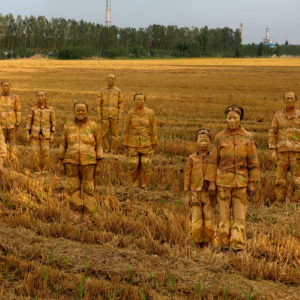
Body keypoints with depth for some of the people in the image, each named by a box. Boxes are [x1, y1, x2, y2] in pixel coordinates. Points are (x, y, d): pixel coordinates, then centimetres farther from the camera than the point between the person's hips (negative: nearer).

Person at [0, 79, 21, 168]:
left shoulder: (15, 97, -4)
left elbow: (18, 111, -3)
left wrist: (18, 124, -8)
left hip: (12, 124, -2)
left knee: (12, 143, 0)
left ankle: (14, 163, 5)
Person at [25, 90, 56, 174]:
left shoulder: (50, 109, 2)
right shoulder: (33, 109, 2)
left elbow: (53, 122, 4)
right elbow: (28, 121, 3)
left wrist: (52, 135, -1)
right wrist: (28, 134, -3)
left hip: (46, 135, 0)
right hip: (35, 134, 0)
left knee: (46, 153, -5)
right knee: (35, 153, -4)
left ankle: (45, 171, 8)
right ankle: (37, 170, 8)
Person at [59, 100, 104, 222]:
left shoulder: (93, 126, 1)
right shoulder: (68, 126, 6)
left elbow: (98, 144, 5)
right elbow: (63, 144, 11)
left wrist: (98, 161, 0)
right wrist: (63, 161, 9)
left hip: (88, 162, -2)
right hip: (72, 162, 2)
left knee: (88, 188, 1)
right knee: (73, 188, 2)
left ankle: (88, 215, 9)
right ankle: (76, 213, 13)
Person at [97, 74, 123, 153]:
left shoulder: (118, 91, 3)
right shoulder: (102, 91, 5)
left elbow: (121, 104, 2)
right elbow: (99, 104, 5)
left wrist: (120, 117, -6)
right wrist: (99, 116, -2)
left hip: (115, 116, -1)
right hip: (105, 117, 1)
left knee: (115, 134, 0)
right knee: (105, 134, 3)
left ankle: (114, 151, 7)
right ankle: (107, 149, 14)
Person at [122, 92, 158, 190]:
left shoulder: (150, 113, -3)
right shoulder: (130, 114, 0)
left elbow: (154, 128, 0)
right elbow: (126, 129, 4)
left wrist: (154, 144, -2)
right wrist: (125, 144, 3)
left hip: (146, 143, -1)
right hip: (134, 144, 1)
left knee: (146, 165, -2)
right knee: (133, 165, -1)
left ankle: (144, 185, 12)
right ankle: (135, 184, 16)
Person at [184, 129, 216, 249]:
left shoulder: (213, 158, 2)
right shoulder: (191, 159, 1)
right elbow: (187, 176, 3)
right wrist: (187, 194, 0)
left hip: (209, 193, 0)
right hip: (195, 193, 0)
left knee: (209, 219, 1)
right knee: (196, 220, 1)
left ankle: (207, 242, 13)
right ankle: (198, 243, 12)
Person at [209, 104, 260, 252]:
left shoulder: (248, 137, 2)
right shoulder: (220, 137, 2)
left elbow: (253, 162, 4)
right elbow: (214, 160, 4)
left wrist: (252, 183, 0)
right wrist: (211, 182, 1)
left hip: (241, 181, 0)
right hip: (223, 180, 0)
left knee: (239, 214, 1)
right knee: (224, 213, 5)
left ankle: (238, 245, 8)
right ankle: (224, 244, 15)